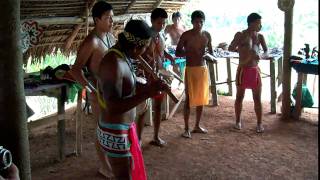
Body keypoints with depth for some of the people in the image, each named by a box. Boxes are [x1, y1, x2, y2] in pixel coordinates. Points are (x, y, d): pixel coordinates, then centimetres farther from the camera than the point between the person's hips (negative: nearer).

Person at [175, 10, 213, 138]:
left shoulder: (207, 35, 5)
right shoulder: (186, 35, -7)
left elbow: (210, 52, 15)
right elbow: (177, 53, -6)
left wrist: (207, 54, -9)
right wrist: (190, 52, -22)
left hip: (203, 69, 5)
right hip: (190, 70, -5)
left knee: (201, 98, 11)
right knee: (189, 99, -3)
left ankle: (197, 126, 24)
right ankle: (186, 129, 7)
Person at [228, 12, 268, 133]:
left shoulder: (260, 36, 6)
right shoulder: (240, 35, -4)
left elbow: (266, 51, -1)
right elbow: (230, 48, -16)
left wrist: (261, 56, -24)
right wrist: (244, 50, -30)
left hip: (255, 70, 3)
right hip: (243, 70, -2)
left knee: (257, 98, 3)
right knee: (239, 97, 7)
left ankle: (259, 123, 12)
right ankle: (238, 121, 22)